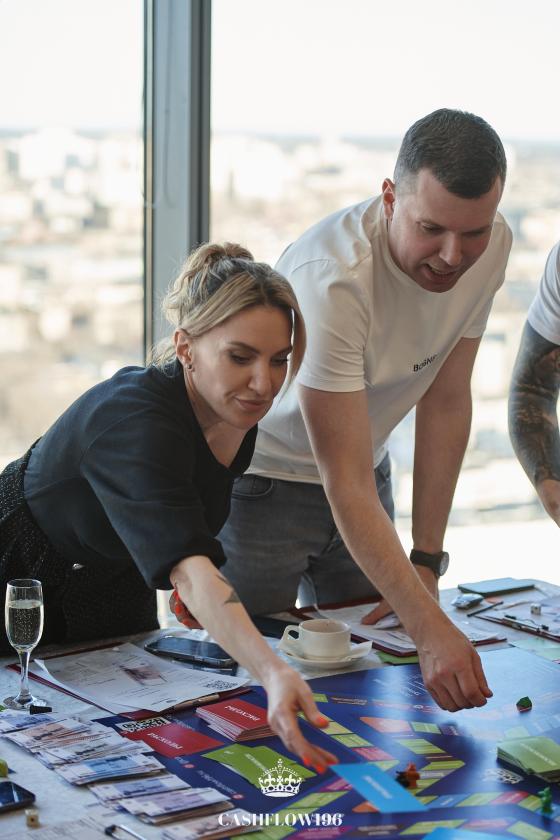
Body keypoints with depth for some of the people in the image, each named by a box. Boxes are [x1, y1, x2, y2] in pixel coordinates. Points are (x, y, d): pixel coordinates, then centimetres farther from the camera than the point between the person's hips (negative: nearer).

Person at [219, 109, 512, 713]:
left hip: (367, 464, 6)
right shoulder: (333, 278, -37)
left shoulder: (491, 245, -16)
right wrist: (430, 629, -46)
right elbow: (347, 487, -38)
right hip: (260, 475, -6)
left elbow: (445, 400, -7)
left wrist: (426, 564, -10)